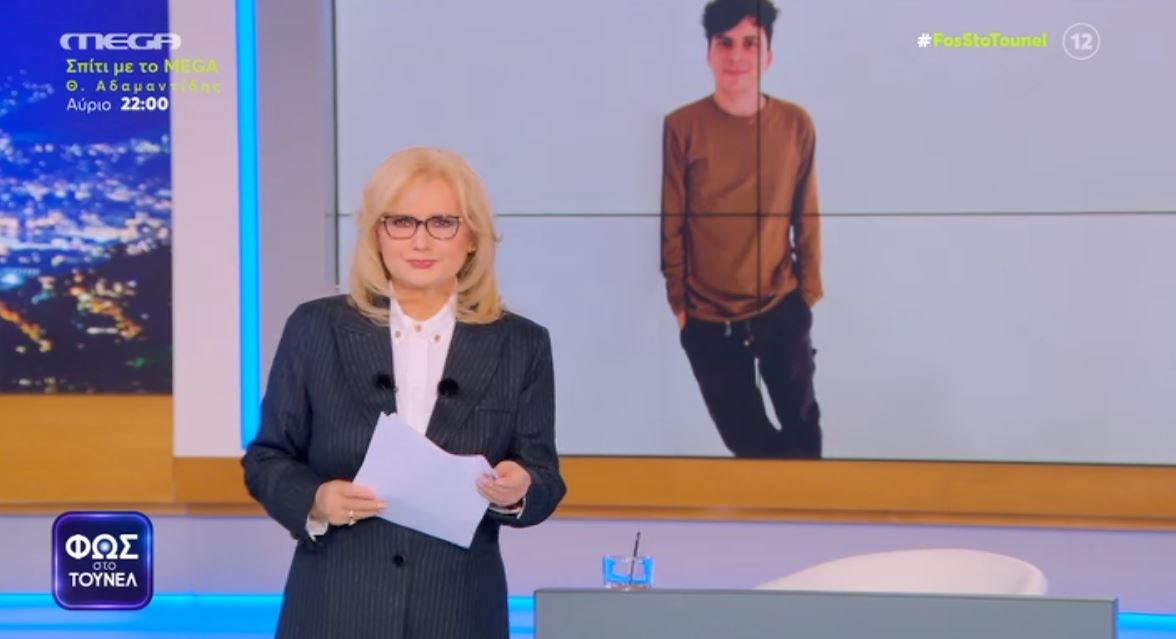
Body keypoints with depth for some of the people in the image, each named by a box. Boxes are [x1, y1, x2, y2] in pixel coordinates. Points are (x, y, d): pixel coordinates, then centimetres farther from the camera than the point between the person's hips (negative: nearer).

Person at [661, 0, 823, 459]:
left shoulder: (796, 125, -3)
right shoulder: (681, 127, -8)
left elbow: (806, 216, 4)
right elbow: (671, 224, -3)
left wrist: (809, 292, 5)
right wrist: (679, 301, -1)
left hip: (781, 307, 1)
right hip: (708, 317, -1)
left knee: (803, 425, 9)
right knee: (745, 438, 9)